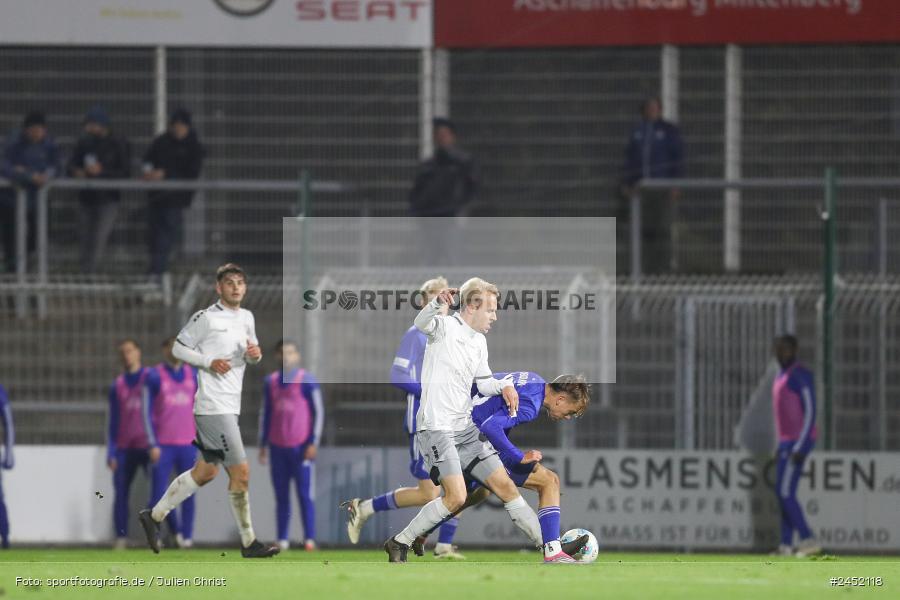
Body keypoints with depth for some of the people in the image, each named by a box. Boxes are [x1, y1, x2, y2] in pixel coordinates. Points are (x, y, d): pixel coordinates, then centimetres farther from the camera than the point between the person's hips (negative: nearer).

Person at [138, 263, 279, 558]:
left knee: (205, 472, 14)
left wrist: (255, 354, 1)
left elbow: (251, 351, 25)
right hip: (213, 406, -9)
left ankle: (154, 516, 26)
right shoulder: (206, 318, -9)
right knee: (241, 473, -10)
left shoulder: (247, 318, 14)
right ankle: (249, 543, -3)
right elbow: (178, 348, -4)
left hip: (230, 406, 9)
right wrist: (209, 363, -16)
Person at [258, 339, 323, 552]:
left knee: (305, 494, -6)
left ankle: (309, 540, -5)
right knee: (281, 496, 4)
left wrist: (313, 443, -9)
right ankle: (282, 541, 5)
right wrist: (263, 444, 16)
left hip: (301, 446, -4)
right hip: (278, 447, 4)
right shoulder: (270, 382, 12)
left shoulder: (307, 380, -2)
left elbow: (318, 412, -2)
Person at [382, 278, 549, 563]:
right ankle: (399, 544, -7)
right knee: (456, 497, -20)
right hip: (437, 429, -8)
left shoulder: (479, 342, 15)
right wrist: (436, 303, -54)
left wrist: (505, 385, 5)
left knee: (506, 487, 9)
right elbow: (421, 323, -32)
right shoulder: (445, 326, -9)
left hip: (467, 430, 8)